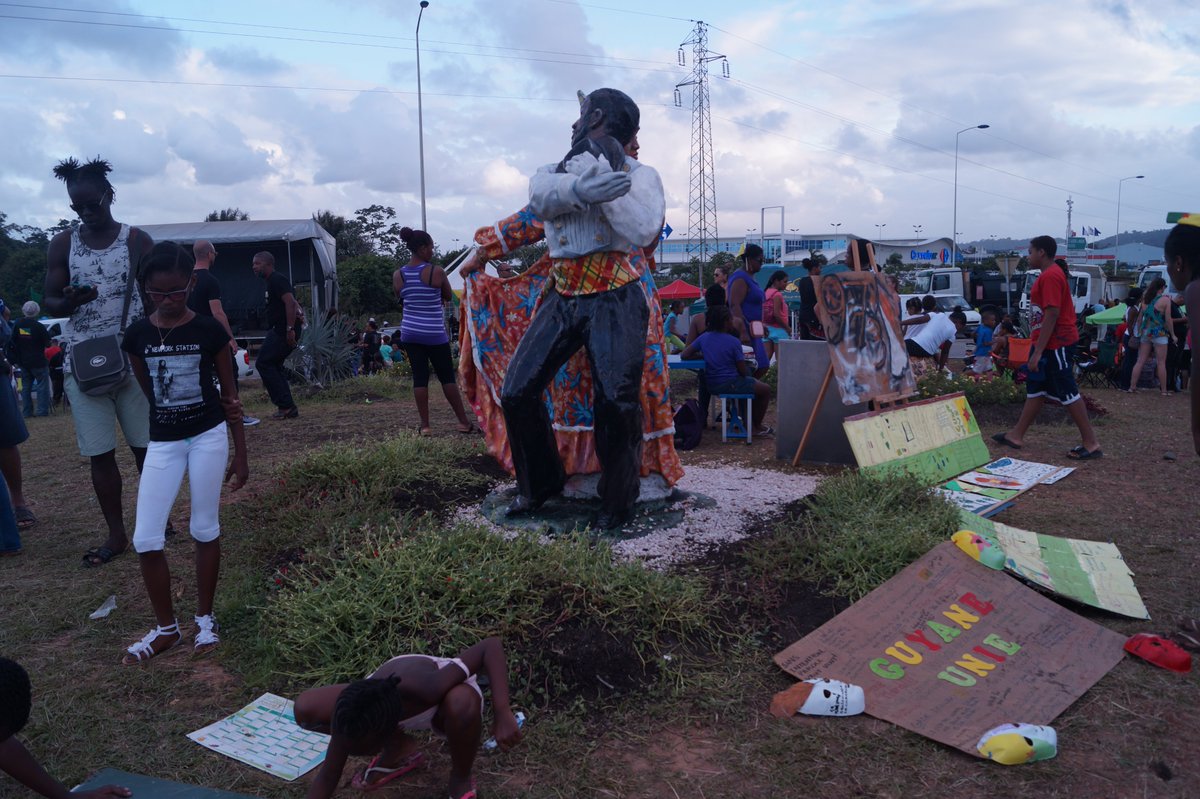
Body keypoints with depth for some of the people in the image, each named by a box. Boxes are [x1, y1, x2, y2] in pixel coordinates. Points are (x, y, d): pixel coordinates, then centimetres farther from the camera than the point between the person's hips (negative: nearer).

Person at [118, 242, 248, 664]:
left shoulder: (209, 330, -7)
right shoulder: (136, 335, -1)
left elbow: (229, 392, -1)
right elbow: (148, 391, 12)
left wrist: (241, 453, 0)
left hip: (209, 436, -2)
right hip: (162, 442, 3)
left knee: (205, 530, 6)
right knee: (145, 539, -2)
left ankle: (205, 618, 23)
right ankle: (166, 627, 16)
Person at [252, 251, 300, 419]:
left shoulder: (277, 279, -11)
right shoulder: (272, 281, 21)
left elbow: (290, 302, -23)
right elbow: (293, 304, 26)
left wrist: (290, 329, -28)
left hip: (283, 332, -10)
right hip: (279, 331, 10)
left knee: (263, 363, -8)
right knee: (273, 365, 12)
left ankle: (286, 405, -8)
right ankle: (288, 408, 12)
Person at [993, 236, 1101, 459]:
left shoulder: (1051, 276, -18)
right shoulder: (1050, 275, 15)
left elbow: (1052, 315, -24)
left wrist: (1038, 352, -24)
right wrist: (1037, 348, 21)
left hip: (1055, 344, -11)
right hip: (1048, 344, 11)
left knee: (1068, 393, -5)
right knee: (1035, 390, 14)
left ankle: (1091, 443, 1)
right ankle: (1016, 436, 21)